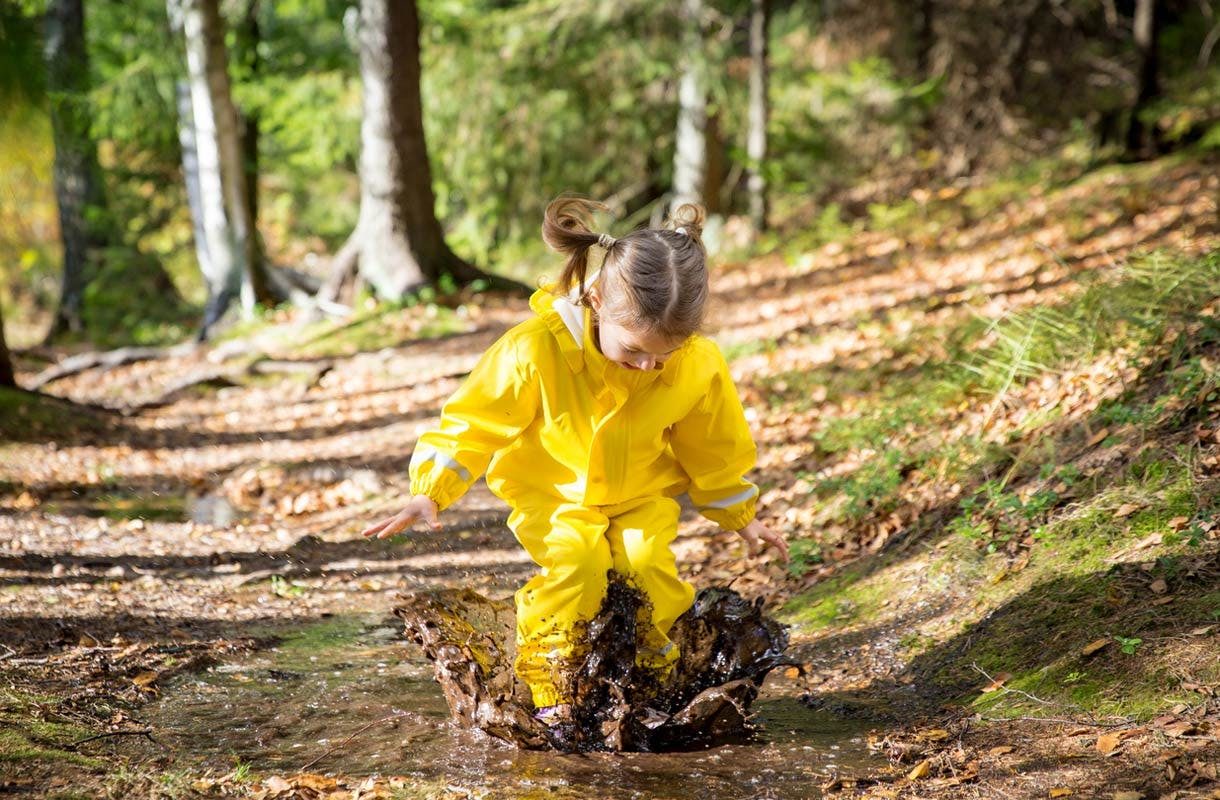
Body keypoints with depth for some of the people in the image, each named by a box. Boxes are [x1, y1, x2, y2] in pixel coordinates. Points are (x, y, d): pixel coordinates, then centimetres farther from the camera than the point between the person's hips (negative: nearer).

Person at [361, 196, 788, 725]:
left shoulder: (698, 364, -18)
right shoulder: (535, 349, -29)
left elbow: (713, 448, 2)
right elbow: (473, 422, -15)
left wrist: (740, 518, 12)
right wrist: (431, 492, -25)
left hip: (642, 494, 2)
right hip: (553, 491, -2)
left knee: (647, 562, -25)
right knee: (576, 558, -30)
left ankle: (656, 670, 4)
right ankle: (546, 683, -6)